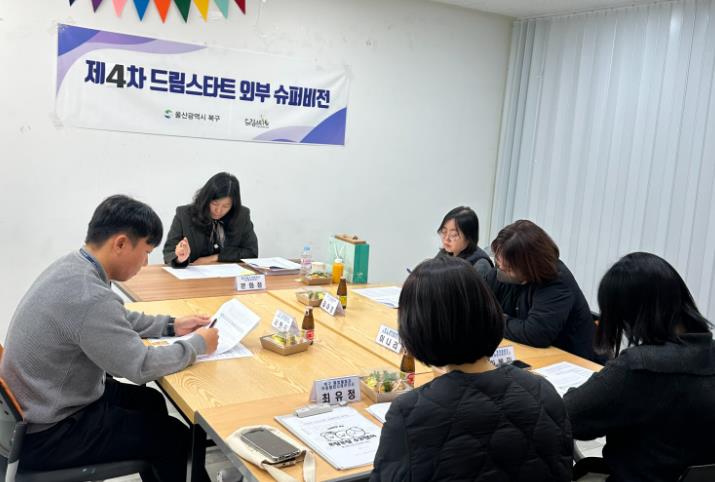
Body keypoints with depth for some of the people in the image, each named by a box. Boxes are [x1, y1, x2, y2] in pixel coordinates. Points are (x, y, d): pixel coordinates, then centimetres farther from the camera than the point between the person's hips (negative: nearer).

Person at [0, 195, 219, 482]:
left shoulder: (72, 266, -2)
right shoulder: (89, 296, -32)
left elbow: (115, 320, 16)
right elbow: (141, 367, -25)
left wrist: (170, 325, 10)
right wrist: (197, 344, -11)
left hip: (41, 405, 9)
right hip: (46, 433, -9)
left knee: (150, 401, 22)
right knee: (174, 437, 1)